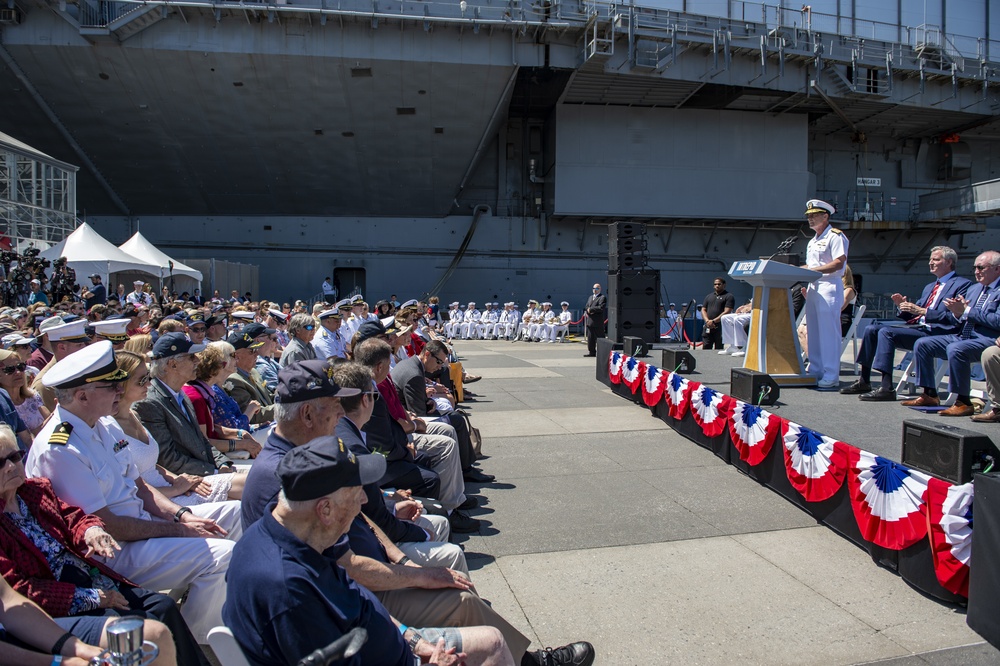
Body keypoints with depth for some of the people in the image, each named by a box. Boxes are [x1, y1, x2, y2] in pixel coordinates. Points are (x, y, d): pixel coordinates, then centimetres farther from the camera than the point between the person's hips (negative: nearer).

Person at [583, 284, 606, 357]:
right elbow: (586, 307, 17)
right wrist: (587, 311, -6)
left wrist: (591, 309, -13)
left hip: (597, 322, -7)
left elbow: (601, 308, -17)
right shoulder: (590, 297, 21)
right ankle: (591, 351, 17)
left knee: (599, 337, -3)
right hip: (589, 321, 7)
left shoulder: (602, 297, -4)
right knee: (590, 337, 10)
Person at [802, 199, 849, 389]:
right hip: (813, 287, 9)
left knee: (828, 332, -9)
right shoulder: (812, 242, 23)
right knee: (813, 332, 9)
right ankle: (815, 371, 16)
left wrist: (813, 270, -20)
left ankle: (831, 376, -6)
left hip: (830, 286, -9)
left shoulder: (835, 236, -5)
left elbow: (839, 263, -16)